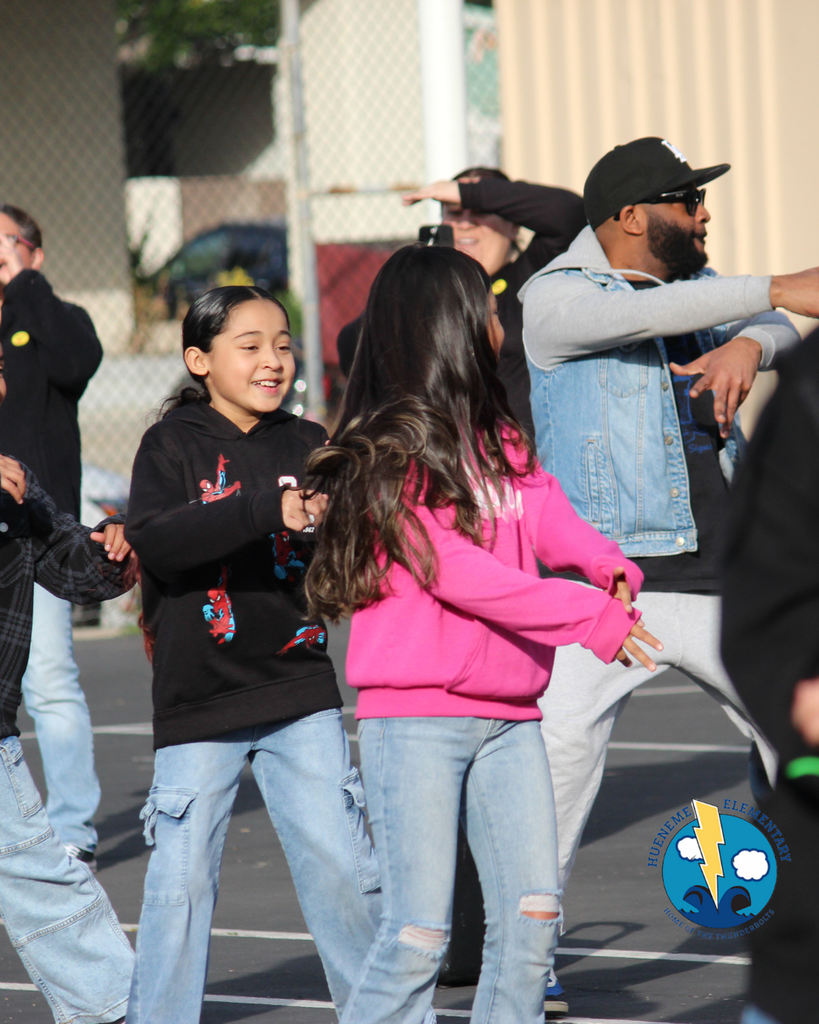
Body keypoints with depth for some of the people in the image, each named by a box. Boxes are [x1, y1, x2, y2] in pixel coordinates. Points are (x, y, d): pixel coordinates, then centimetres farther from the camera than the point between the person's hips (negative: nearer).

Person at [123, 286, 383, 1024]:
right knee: (182, 876, 0)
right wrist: (265, 510, -30)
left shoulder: (308, 445, 7)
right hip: (198, 699, -2)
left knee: (341, 864, 1)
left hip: (300, 693, 3)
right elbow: (152, 540, -20)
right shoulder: (173, 445, -3)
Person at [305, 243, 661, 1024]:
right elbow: (455, 572, -16)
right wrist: (589, 619, -18)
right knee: (419, 933, -9)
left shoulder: (497, 438, 17)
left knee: (532, 915, 3)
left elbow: (543, 513, 4)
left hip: (507, 713, 8)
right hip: (415, 718, -7)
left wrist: (607, 566, -18)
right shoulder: (391, 449, -8)